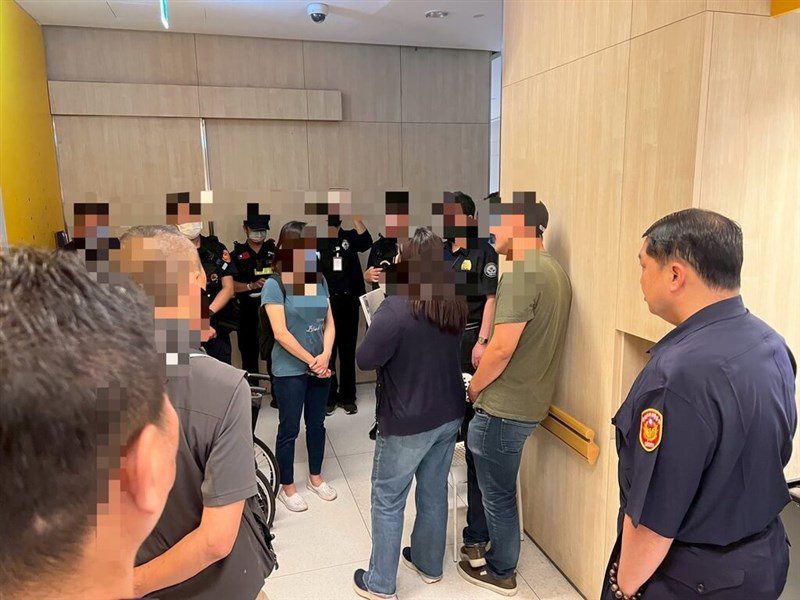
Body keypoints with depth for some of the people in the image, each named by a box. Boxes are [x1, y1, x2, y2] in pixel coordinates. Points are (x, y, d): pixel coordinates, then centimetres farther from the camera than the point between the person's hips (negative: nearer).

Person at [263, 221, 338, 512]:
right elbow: (280, 333, -15)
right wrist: (311, 361, -13)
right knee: (289, 429, 7)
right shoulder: (274, 284, -12)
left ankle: (315, 477, 36)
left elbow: (329, 323, 4)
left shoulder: (320, 280, 4)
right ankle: (287, 488, 25)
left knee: (317, 423, 17)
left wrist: (325, 356, -11)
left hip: (320, 365, 5)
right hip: (290, 369, -5)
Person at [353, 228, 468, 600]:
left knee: (387, 501, 10)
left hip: (408, 423, -6)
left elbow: (365, 360, -19)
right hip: (449, 416, 7)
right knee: (434, 492, 21)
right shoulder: (455, 306, -1)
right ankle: (428, 563, 40)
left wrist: (378, 330, -4)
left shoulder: (396, 309, -23)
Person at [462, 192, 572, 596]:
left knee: (498, 491, 11)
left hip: (505, 406, -9)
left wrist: (473, 388, -10)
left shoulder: (522, 274, -23)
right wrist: (484, 349, 12)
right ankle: (488, 537, 47)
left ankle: (500, 571, 30)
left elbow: (503, 348, -26)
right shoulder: (554, 271, 7)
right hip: (529, 400, 9)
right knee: (495, 482, 27)